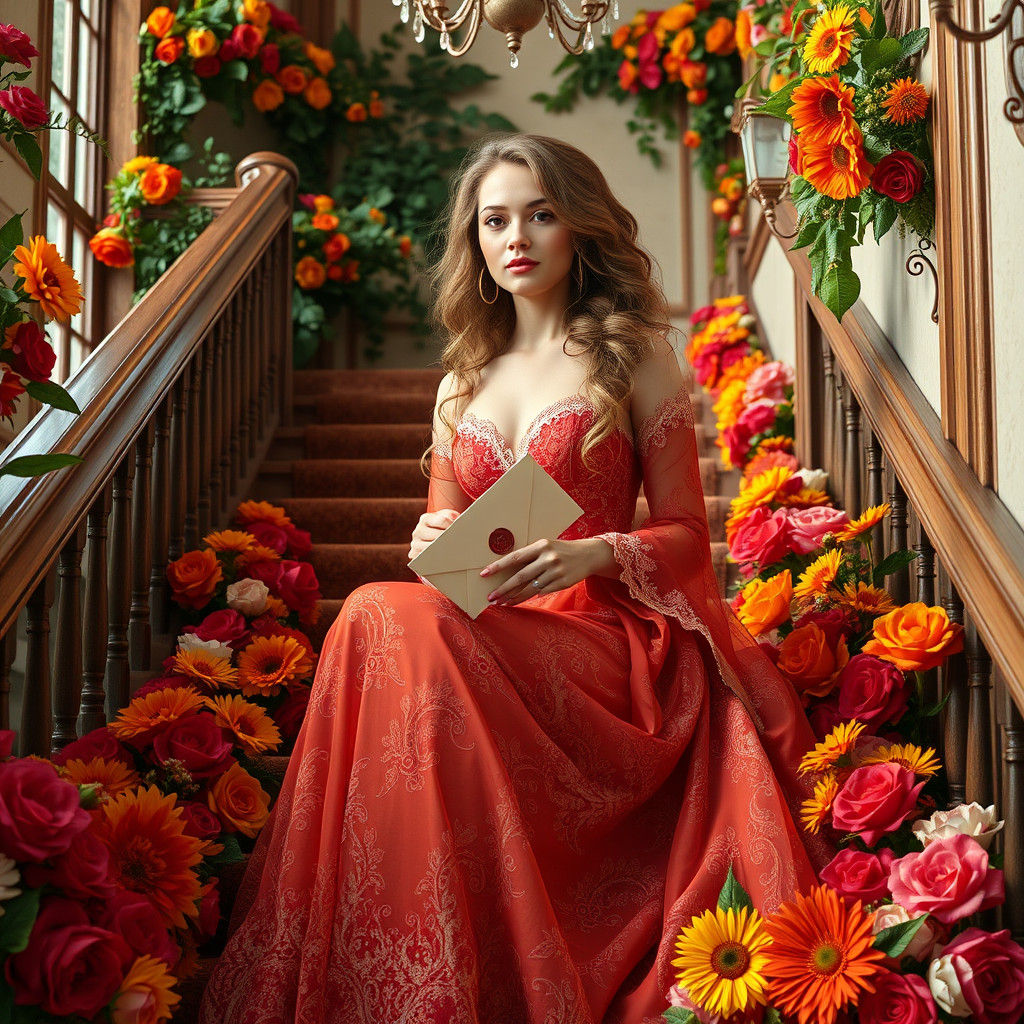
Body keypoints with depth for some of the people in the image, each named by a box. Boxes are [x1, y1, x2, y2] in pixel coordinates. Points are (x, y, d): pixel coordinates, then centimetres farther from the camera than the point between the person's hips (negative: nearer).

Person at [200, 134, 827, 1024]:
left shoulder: (634, 358, 7)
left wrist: (597, 554, -17)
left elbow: (687, 537, 4)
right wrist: (433, 545, -1)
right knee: (396, 616, -31)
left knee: (385, 620, -31)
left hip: (600, 637, -4)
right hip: (483, 636, 4)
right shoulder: (461, 384, 21)